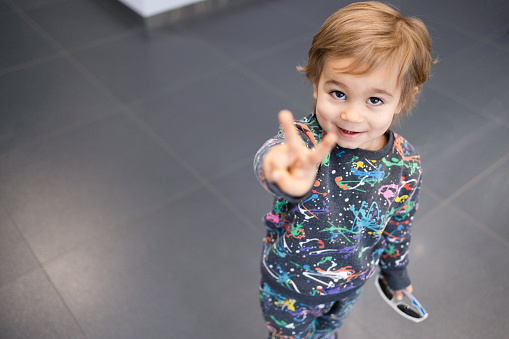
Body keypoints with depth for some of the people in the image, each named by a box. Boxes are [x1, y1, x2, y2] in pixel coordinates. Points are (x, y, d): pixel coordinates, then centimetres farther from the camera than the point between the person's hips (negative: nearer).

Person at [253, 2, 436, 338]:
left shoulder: (406, 165, -21)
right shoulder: (304, 140, -34)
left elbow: (398, 224, -2)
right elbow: (270, 159, -59)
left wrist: (395, 270, 14)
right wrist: (287, 177, -83)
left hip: (352, 281, 3)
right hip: (290, 285, -2)